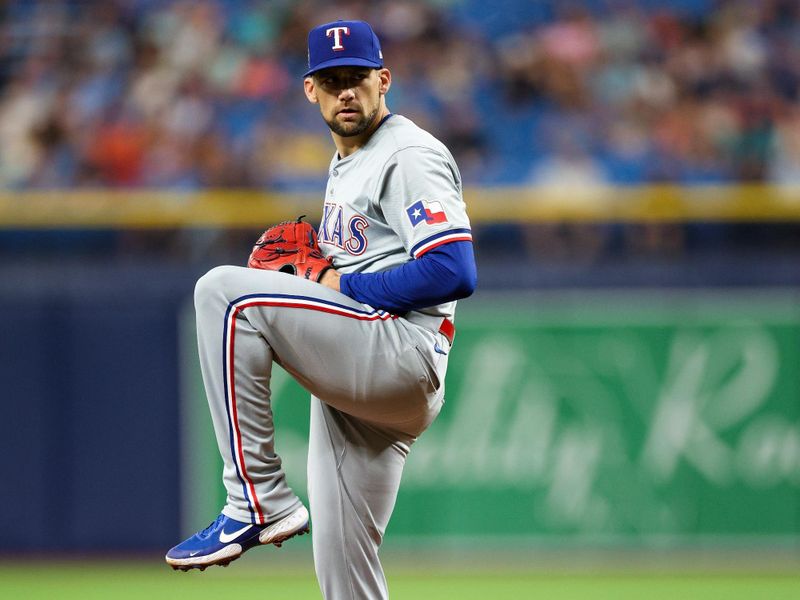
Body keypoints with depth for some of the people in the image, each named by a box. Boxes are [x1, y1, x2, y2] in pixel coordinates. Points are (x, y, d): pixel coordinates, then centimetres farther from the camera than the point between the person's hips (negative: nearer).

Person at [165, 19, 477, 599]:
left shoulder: (410, 156, -6)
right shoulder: (346, 164, 24)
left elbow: (454, 274, -18)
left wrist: (344, 287, -11)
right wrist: (314, 280, 12)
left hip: (402, 351, -10)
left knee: (226, 291, -21)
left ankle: (259, 502, -24)